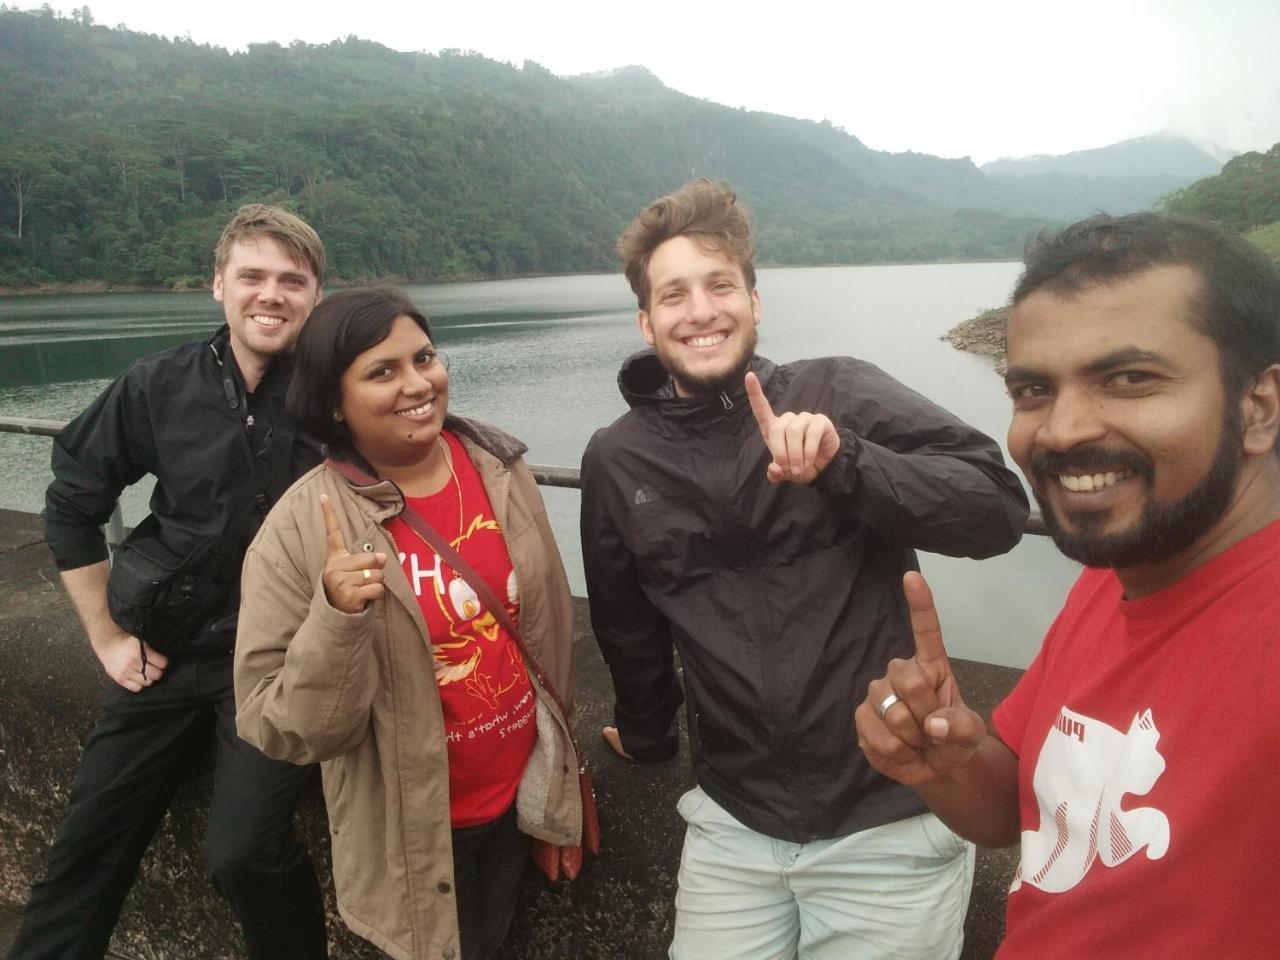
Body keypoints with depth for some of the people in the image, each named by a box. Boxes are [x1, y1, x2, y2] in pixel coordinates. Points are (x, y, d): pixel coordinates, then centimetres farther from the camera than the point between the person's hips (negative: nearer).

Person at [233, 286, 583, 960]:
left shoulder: (500, 466, -9)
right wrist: (336, 617, -37)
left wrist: (559, 757, 13)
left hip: (519, 794, 4)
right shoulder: (301, 528, -22)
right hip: (413, 828, -3)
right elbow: (284, 729, -19)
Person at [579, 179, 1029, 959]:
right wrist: (647, 734, 24)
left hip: (892, 820, -2)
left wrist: (843, 461, -29)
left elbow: (999, 509, -16)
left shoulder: (837, 394, -9)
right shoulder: (616, 462, -1)